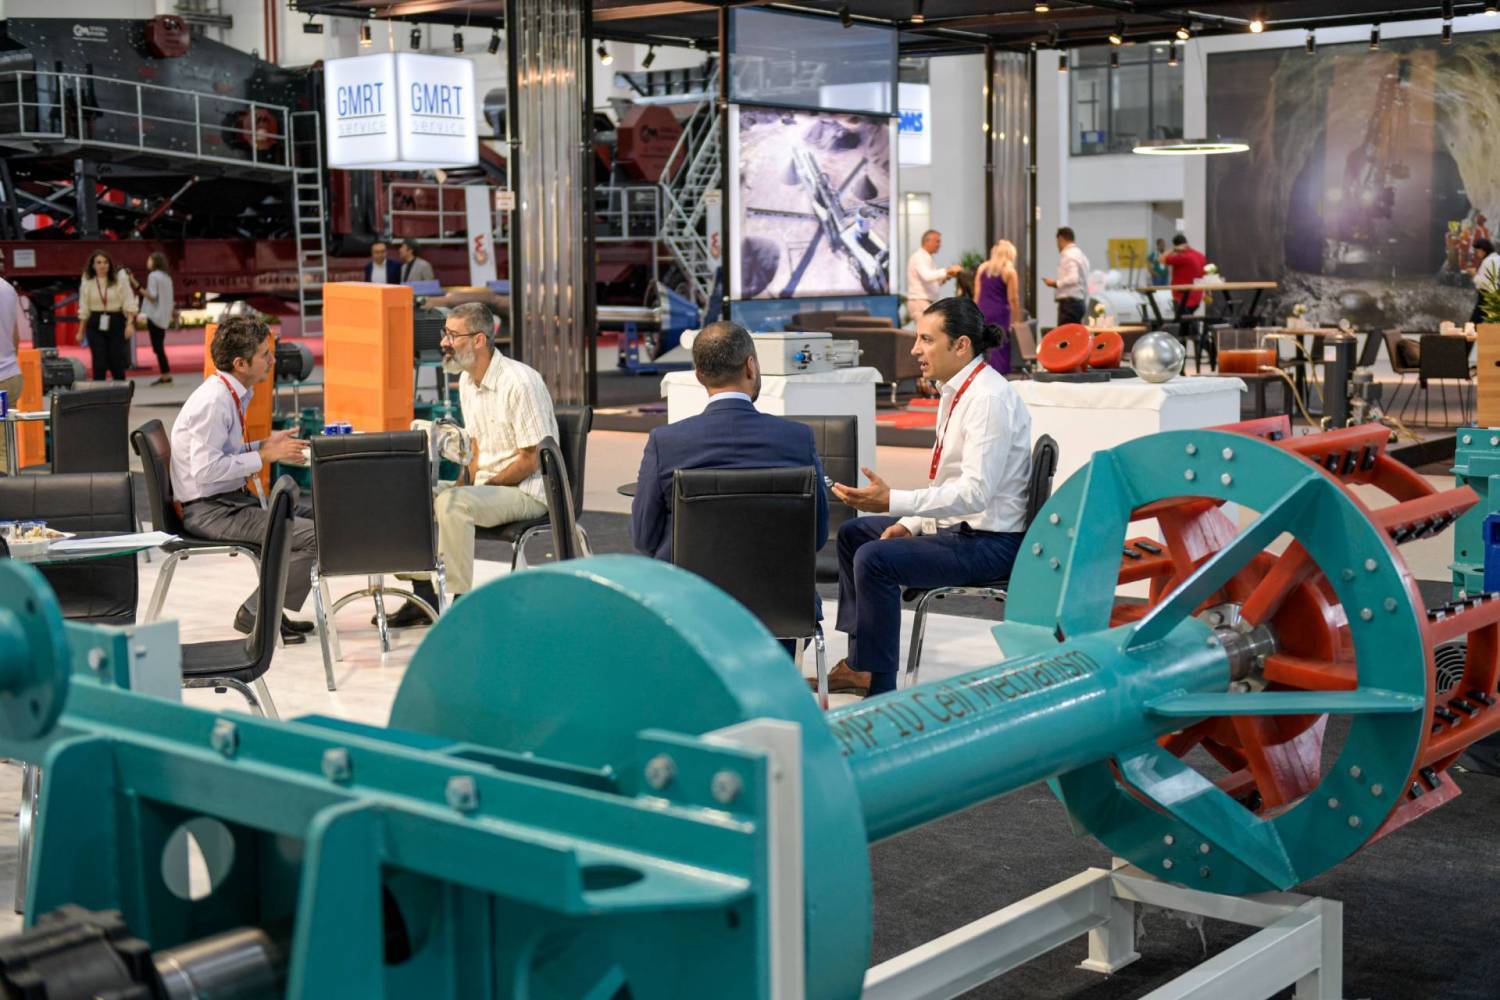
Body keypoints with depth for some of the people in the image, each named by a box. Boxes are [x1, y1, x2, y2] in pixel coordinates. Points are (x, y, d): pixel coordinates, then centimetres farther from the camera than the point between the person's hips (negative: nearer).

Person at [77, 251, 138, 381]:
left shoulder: (119, 279, -1)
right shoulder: (87, 282, 4)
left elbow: (129, 303, -2)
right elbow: (84, 309, 9)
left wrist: (130, 323, -12)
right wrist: (81, 330, 9)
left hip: (116, 323, -1)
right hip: (95, 325, 1)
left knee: (117, 362, 0)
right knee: (99, 363, -3)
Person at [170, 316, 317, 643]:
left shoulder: (235, 394, 10)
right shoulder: (213, 402, -19)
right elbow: (205, 469, -25)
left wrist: (266, 444, 5)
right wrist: (265, 455, -18)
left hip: (233, 499, 10)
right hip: (210, 510, -10)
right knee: (315, 536, -20)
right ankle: (255, 615, -6)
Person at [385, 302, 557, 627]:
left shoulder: (519, 382, -20)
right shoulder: (467, 381, 8)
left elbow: (530, 460, -20)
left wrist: (482, 488, -18)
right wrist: (462, 483, 0)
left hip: (528, 491, -9)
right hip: (487, 486, 9)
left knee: (452, 503, -31)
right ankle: (424, 596, 1)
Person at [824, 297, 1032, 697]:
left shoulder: (989, 399, -22)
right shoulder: (957, 391, 9)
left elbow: (974, 492, -29)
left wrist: (893, 501, -33)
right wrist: (910, 522, 3)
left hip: (988, 542, -11)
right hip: (955, 526, 11)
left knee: (875, 558, -25)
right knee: (853, 533, 16)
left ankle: (880, 687, -13)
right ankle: (859, 662, 19)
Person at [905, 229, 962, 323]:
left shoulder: (926, 258, 20)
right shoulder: (919, 257, -12)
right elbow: (927, 276, -30)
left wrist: (944, 278, 6)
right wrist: (947, 270, -31)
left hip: (926, 304, 10)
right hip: (919, 303, -10)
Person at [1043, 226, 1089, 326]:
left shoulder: (1068, 255, -9)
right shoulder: (1080, 254, 20)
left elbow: (1073, 278, -22)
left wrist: (1055, 283, -11)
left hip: (1069, 302, -10)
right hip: (1080, 301, 10)